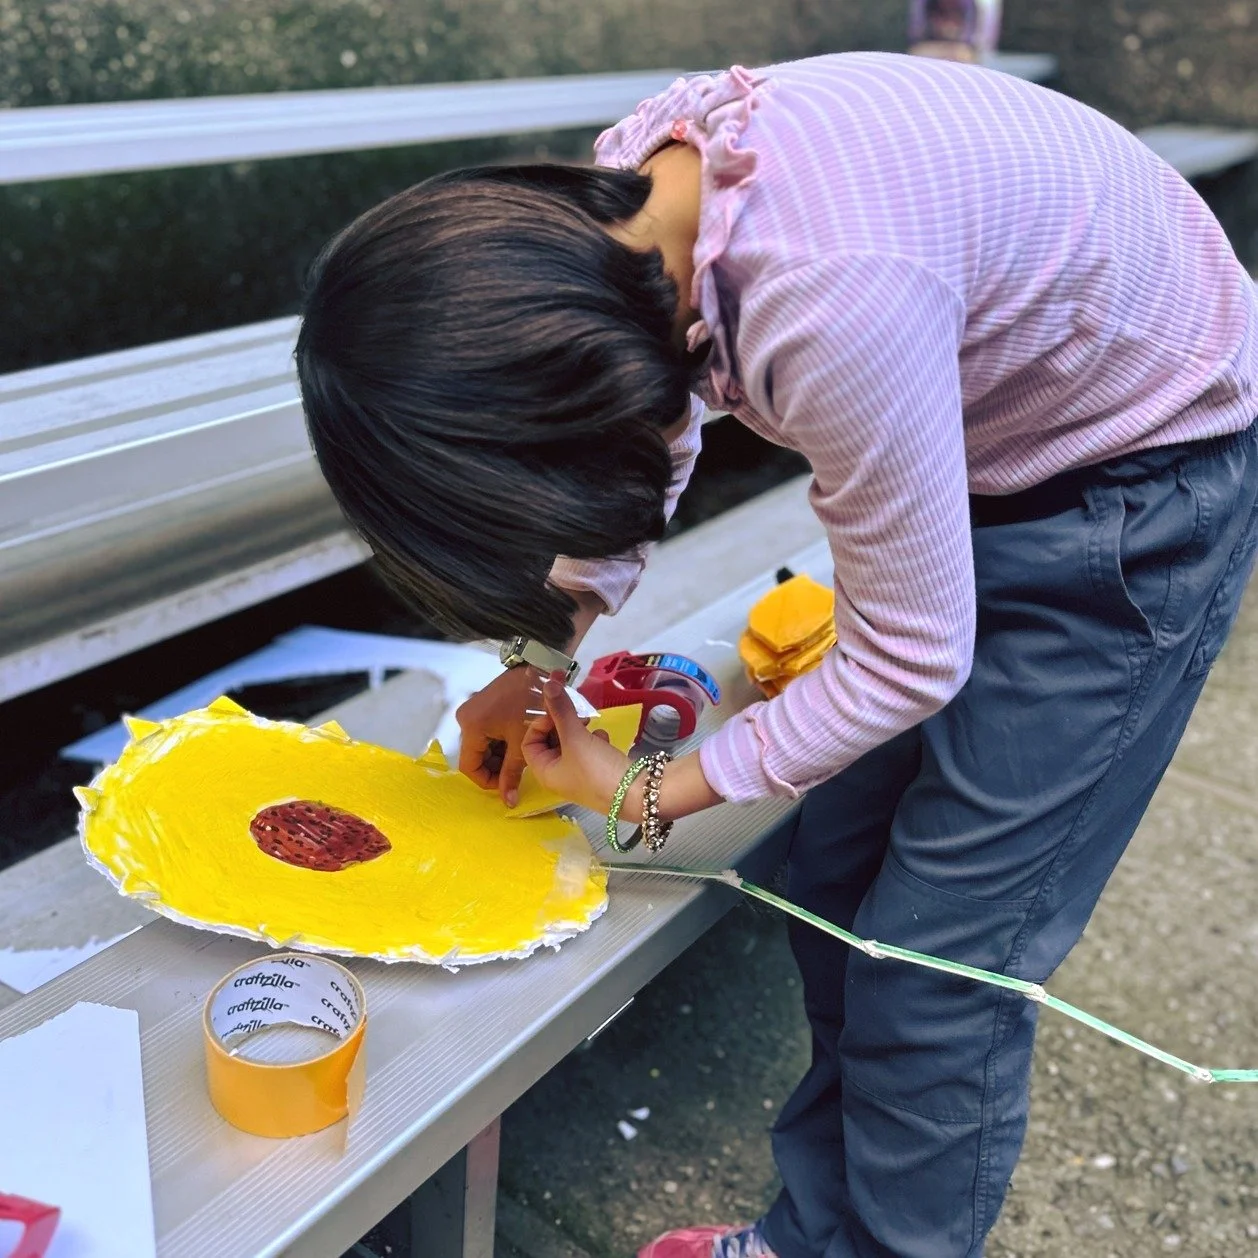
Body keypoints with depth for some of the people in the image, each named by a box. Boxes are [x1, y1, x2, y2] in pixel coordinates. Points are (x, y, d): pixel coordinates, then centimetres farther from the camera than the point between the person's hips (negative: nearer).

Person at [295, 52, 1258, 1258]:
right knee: (834, 882, 9)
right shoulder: (624, 195, -14)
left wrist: (650, 793, -12)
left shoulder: (828, 301, -39)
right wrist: (537, 668, 3)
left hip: (1144, 471, -7)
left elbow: (911, 661, -25)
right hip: (981, 434, 7)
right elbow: (638, 427, 6)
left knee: (937, 960, -4)